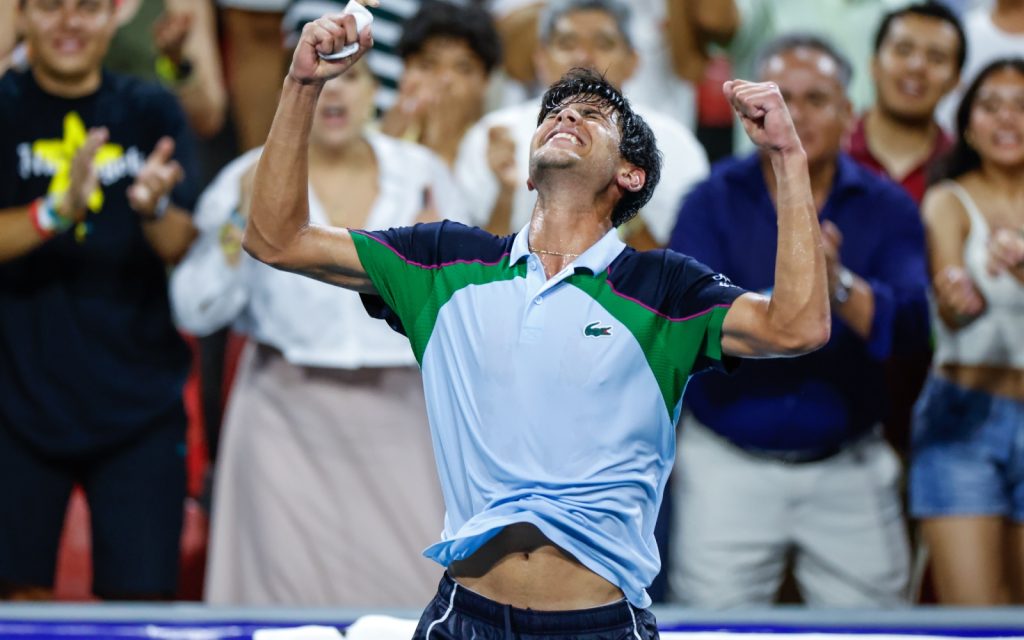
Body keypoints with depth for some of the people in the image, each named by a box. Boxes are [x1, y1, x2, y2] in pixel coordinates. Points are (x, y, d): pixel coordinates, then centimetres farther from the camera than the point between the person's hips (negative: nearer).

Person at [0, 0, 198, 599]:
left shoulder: (152, 112, 8)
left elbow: (187, 249, -1)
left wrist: (155, 208, -23)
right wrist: (57, 212, -27)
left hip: (139, 408, 1)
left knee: (142, 593, -2)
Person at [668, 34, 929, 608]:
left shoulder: (887, 209, 0)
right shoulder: (713, 204, -1)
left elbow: (911, 324, -16)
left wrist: (840, 288, -36)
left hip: (848, 471, 1)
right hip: (729, 468, -1)